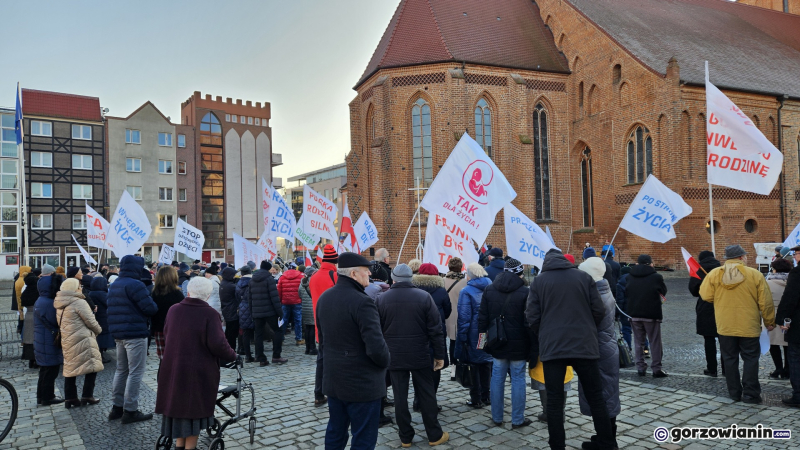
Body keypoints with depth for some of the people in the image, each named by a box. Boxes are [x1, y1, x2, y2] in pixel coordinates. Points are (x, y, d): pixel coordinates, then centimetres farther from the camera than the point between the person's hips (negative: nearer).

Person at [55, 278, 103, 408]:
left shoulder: (60, 305, 11)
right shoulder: (79, 303, -15)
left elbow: (61, 323, 17)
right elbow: (90, 321, -12)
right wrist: (99, 330, 8)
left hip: (67, 340, 8)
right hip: (82, 339, -8)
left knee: (71, 367, 12)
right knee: (91, 366, 1)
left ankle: (70, 398, 15)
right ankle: (87, 396, 2)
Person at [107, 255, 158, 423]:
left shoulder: (114, 285, 13)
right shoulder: (135, 285, -17)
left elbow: (111, 308, 20)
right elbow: (150, 308, -20)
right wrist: (155, 306, 1)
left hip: (118, 333, 10)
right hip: (135, 333, -10)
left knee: (121, 370, 18)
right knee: (136, 372, -3)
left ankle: (117, 407, 24)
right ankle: (130, 410, -1)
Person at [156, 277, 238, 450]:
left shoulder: (173, 310, 4)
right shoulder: (210, 313, -15)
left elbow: (167, 335, 17)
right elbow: (217, 344, -21)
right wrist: (233, 356, -5)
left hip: (173, 369, 5)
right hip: (199, 371, -5)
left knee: (178, 405, 19)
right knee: (194, 409, 9)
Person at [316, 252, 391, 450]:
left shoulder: (323, 298, 5)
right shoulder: (362, 302, -22)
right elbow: (376, 348, -26)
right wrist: (385, 362, -6)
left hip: (333, 379, 8)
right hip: (362, 382, -8)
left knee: (335, 433, 20)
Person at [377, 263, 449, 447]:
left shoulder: (382, 299, -2)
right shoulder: (424, 296, -7)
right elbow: (436, 330, -7)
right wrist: (439, 355, 0)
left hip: (394, 356, 1)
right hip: (420, 356, -1)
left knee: (400, 396, 8)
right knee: (427, 395, 9)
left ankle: (405, 437, 17)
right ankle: (435, 435, 19)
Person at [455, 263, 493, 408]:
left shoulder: (467, 292, -15)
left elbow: (464, 317, -17)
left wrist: (462, 337, -10)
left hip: (474, 335, -5)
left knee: (474, 365, 7)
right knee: (486, 363, 17)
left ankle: (476, 399, 14)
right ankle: (486, 396, 27)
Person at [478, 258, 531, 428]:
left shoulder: (489, 289, 3)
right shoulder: (525, 292, -9)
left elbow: (482, 317, 5)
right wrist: (531, 346, -4)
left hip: (497, 343, 3)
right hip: (518, 344, -3)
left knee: (497, 378, 10)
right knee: (518, 379, 5)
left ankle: (497, 417, 18)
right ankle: (517, 419, 12)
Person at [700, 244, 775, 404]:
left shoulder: (714, 274, -6)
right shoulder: (755, 275, -7)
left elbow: (706, 296, -3)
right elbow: (766, 302, -3)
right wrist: (769, 322, 9)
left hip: (725, 326, 2)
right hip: (749, 326, -1)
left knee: (730, 359, 11)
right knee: (750, 358, 9)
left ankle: (735, 392, 18)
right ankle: (750, 393, 9)